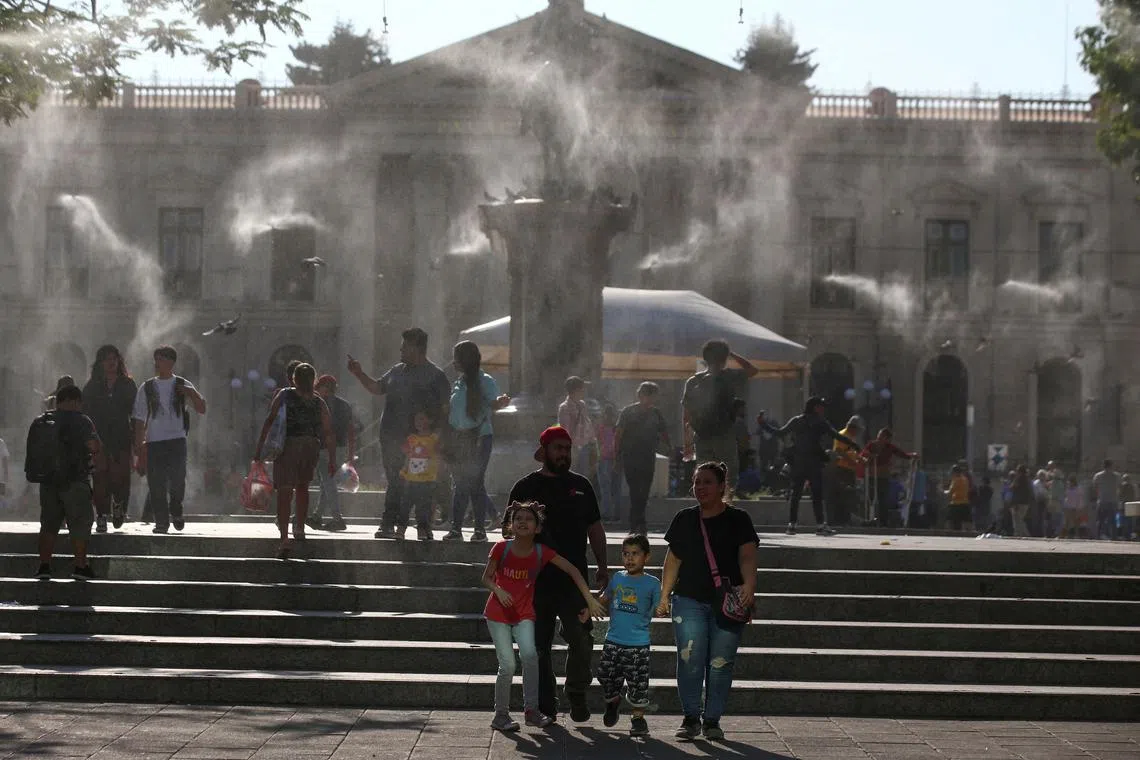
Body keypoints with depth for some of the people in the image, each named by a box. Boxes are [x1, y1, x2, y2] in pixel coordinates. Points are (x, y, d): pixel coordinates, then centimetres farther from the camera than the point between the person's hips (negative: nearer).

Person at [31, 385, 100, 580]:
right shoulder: (81, 421, -8)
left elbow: (32, 448, 13)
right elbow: (94, 447, -17)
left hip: (47, 479, 5)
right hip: (75, 480, -5)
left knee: (48, 523, 11)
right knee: (79, 524, 2)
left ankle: (44, 566, 7)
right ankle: (80, 566, 0)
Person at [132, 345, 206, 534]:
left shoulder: (182, 385, 8)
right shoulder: (147, 388, 10)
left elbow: (201, 409, 4)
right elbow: (140, 420, 11)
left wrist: (193, 393, -14)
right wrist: (138, 447, 5)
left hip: (177, 441, -1)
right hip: (154, 442, 1)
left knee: (177, 479, -12)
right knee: (156, 484, -4)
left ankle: (176, 511, 16)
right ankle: (161, 522, 5)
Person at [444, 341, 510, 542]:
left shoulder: (485, 381, -4)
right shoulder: (458, 383, 15)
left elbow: (493, 404, -14)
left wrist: (501, 402, -34)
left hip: (479, 437, -6)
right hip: (458, 438, 6)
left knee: (475, 482, -8)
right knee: (461, 483, 7)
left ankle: (480, 529, -4)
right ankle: (456, 528, 9)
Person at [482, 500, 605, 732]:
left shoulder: (542, 552, -8)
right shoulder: (501, 548, -11)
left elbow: (572, 570, -2)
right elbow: (486, 578, -2)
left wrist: (590, 600, -5)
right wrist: (498, 590, -24)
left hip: (524, 614, 1)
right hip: (498, 614, -1)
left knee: (529, 655, -21)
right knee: (507, 665, -8)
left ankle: (532, 710, -9)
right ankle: (501, 715, 7)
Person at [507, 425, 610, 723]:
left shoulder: (581, 486, 13)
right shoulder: (526, 487, 4)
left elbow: (595, 528, 18)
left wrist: (602, 566, 14)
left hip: (574, 578, 2)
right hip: (537, 580, -2)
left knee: (581, 640, -7)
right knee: (538, 645, 3)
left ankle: (577, 695, 9)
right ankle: (544, 703, 12)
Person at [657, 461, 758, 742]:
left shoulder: (738, 520, 4)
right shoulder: (684, 519, 12)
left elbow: (747, 556, -8)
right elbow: (673, 559, 18)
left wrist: (749, 584, -26)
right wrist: (664, 595, 13)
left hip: (728, 603, -1)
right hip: (689, 600, 2)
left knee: (720, 663, -2)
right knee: (690, 659, -11)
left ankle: (712, 720, 9)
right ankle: (691, 717, 0)